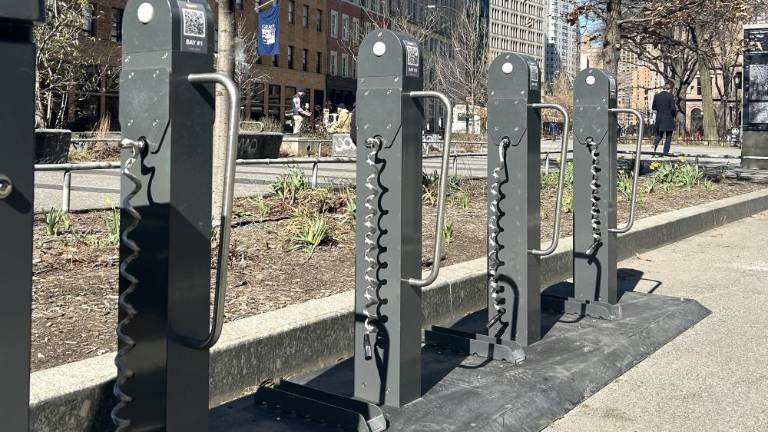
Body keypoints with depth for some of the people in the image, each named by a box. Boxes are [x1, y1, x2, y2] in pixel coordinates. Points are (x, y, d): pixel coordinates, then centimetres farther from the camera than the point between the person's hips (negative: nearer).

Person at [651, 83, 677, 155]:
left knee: (659, 134, 16)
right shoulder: (670, 96, -9)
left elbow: (653, 107, 7)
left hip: (659, 119, 4)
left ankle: (655, 144, -13)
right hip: (669, 119, -4)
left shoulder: (656, 96, 3)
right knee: (668, 136, 5)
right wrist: (675, 111, 7)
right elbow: (673, 108, -14)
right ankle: (665, 152, 2)